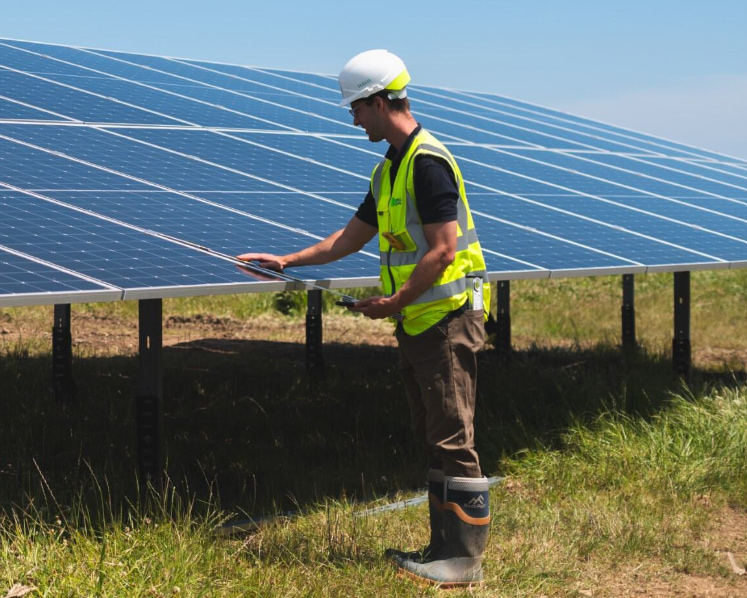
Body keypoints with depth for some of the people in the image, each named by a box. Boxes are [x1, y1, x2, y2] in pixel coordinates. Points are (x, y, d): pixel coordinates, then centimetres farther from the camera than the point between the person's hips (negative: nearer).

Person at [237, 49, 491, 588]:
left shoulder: (428, 163, -15)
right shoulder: (389, 169, 16)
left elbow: (443, 250, -20)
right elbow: (351, 238, 25)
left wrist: (394, 302, -18)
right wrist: (288, 262, 25)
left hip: (447, 316, -10)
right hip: (418, 321, 10)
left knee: (453, 440, -7)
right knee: (433, 437, 12)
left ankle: (466, 558, -3)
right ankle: (444, 546, 18)